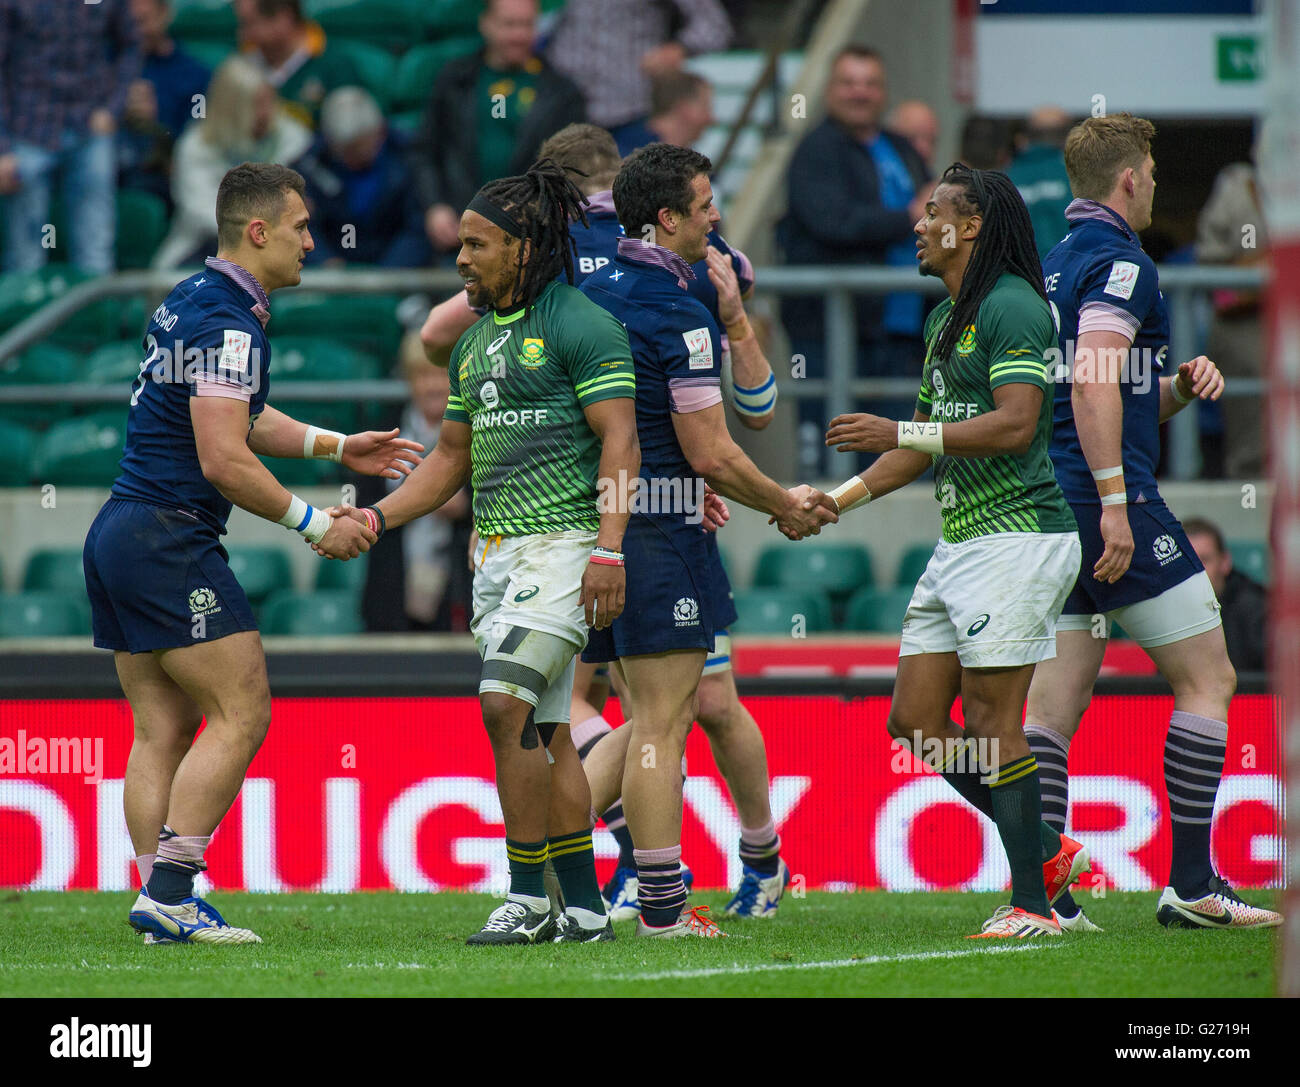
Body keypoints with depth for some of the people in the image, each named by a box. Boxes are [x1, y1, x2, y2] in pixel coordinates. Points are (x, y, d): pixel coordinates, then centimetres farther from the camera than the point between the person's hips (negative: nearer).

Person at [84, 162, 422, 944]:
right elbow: (224, 460, -22)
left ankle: (159, 900, 5)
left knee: (162, 729, 8)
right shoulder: (228, 322, -16)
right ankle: (169, 890, -11)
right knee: (242, 714, -7)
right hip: (170, 540, -10)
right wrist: (316, 525, -12)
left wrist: (336, 447, 22)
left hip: (120, 536, 10)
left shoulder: (192, 303, 15)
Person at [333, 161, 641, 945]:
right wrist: (378, 515, 10)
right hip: (497, 551, 9)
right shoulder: (475, 343, 18)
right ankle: (586, 909, 10)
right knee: (544, 732, 7)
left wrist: (609, 550, -22)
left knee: (507, 702, -19)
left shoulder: (582, 326, -7)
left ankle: (528, 896, -14)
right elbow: (451, 459, 24)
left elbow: (620, 442, -13)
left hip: (562, 543, -9)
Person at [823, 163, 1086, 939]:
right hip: (960, 543, 10)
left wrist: (899, 432, -22)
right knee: (915, 722, 6)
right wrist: (841, 498, 22)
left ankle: (1033, 904, -6)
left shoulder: (1013, 307, -11)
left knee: (990, 721, -10)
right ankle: (1052, 855, 14)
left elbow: (1015, 424, -22)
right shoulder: (944, 319, 19)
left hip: (1017, 534, -10)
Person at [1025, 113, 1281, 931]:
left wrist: (1180, 387, 11)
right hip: (1112, 500, -9)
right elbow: (1092, 380, -22)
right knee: (1208, 679, -1)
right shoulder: (1119, 261, -9)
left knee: (1051, 705, 4)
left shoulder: (1056, 266, 20)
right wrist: (1114, 501, -24)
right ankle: (1191, 884, -3)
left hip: (1049, 507, 9)